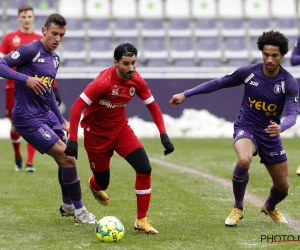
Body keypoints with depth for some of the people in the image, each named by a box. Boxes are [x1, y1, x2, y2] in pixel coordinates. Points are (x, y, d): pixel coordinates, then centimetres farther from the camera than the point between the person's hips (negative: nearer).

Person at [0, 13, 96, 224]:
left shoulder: (55, 59, 13)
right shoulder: (30, 50, -12)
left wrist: (61, 120, 25)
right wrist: (26, 78, -29)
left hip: (47, 115, 9)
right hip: (27, 117, -9)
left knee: (67, 159, 12)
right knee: (67, 157, -12)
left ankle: (68, 206, 33)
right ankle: (79, 211, -1)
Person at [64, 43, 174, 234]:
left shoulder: (136, 81, -12)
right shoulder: (104, 81, -28)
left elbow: (153, 106, 1)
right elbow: (77, 106, -27)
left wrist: (163, 134, -9)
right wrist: (72, 139, -31)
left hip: (121, 129, 4)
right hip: (96, 134, -4)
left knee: (144, 168, -16)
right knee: (102, 182, 8)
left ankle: (142, 220, -3)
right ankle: (95, 185, 51)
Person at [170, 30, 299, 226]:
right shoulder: (248, 72, -12)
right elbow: (219, 83, 0)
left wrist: (280, 127, -45)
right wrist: (186, 94, 0)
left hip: (270, 135, 2)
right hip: (246, 128, -2)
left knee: (283, 187, 9)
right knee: (244, 160, -36)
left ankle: (270, 207, 48)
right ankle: (238, 209, -11)